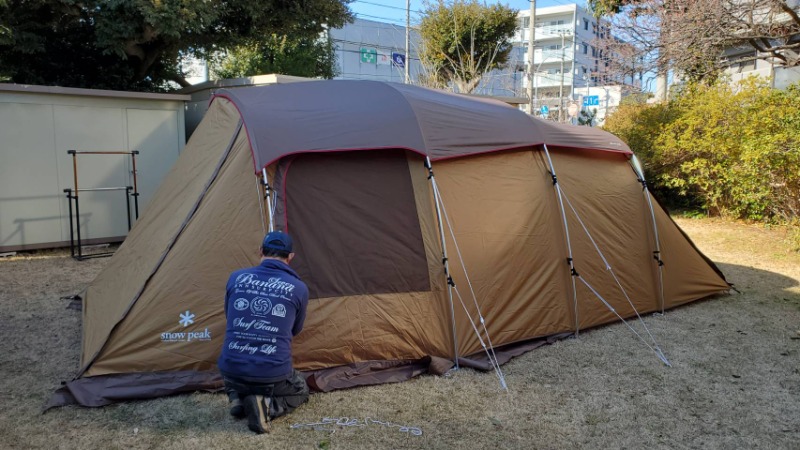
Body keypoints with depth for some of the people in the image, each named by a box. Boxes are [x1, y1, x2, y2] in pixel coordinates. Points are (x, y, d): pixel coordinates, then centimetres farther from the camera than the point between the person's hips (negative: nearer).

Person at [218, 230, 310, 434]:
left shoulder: (236, 278, 2)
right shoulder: (298, 288, -2)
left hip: (232, 371, 3)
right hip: (273, 376, -3)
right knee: (300, 391, 30)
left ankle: (237, 399, 8)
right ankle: (266, 405, -1)